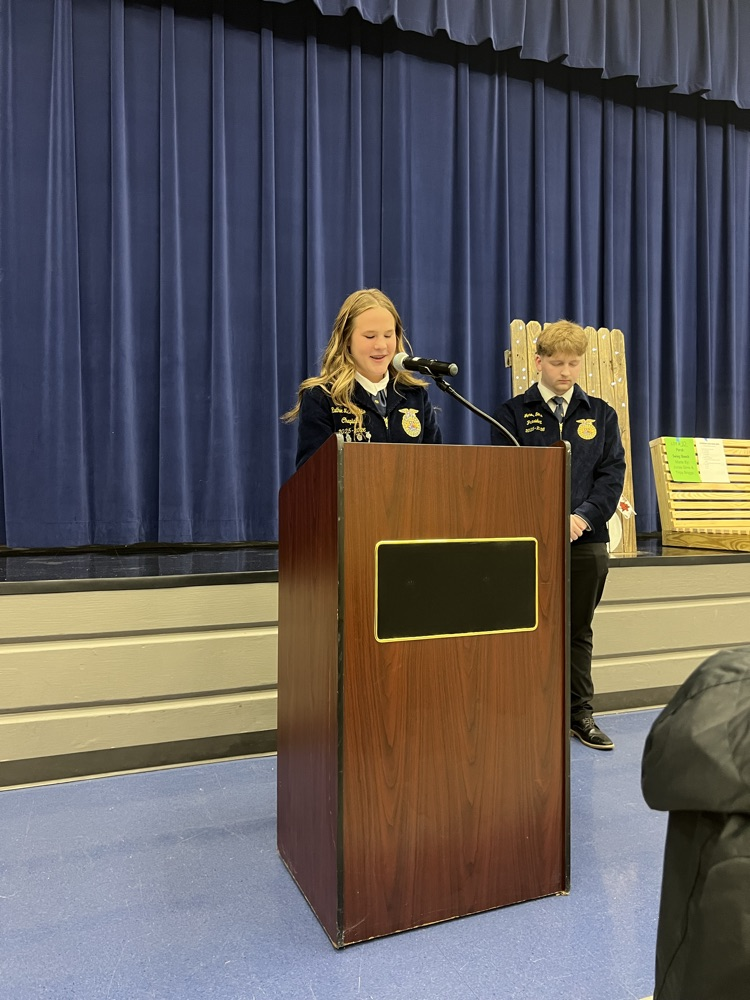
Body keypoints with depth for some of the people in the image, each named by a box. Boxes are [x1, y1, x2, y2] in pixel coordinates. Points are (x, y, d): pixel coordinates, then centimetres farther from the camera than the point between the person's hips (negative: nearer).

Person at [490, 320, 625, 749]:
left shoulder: (600, 414, 11)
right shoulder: (513, 413, 3)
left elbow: (612, 473, 4)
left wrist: (583, 517, -12)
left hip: (587, 541, 3)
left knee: (578, 630, 12)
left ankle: (581, 714, 23)